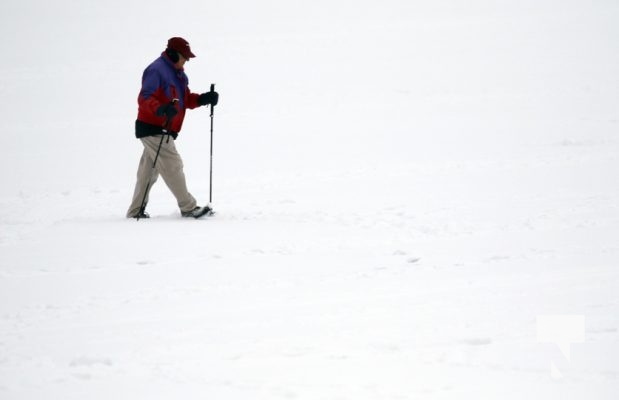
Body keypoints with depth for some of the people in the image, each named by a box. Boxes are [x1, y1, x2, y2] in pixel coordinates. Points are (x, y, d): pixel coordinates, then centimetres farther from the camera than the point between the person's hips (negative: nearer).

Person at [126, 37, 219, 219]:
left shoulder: (177, 73, 17)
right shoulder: (156, 70, -15)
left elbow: (186, 99, 21)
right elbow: (144, 98, -23)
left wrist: (204, 99, 3)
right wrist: (160, 109, -41)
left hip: (162, 131, 10)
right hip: (153, 129, -10)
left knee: (149, 170, 12)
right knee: (172, 166, -10)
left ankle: (136, 211, 18)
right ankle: (188, 207, -7)